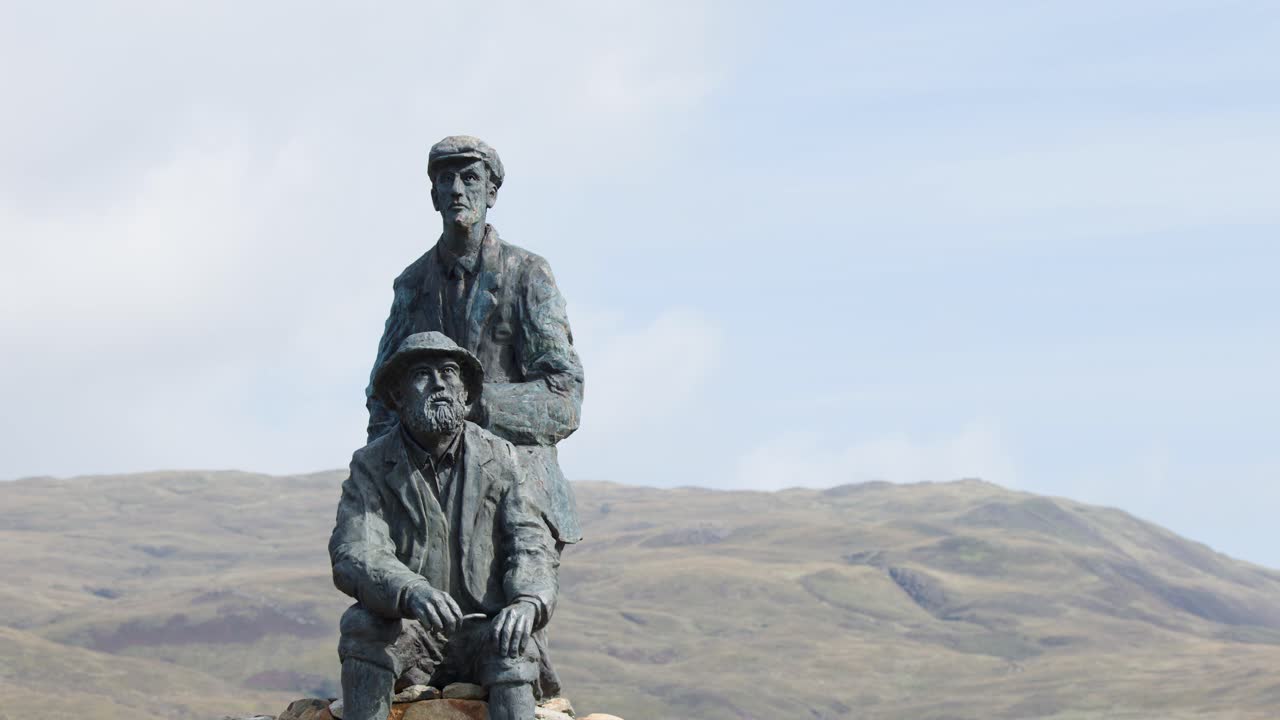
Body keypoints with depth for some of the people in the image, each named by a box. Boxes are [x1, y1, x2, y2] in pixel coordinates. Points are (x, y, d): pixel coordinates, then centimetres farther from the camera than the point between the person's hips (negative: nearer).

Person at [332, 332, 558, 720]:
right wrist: (411, 593, -39)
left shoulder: (500, 459, 4)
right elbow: (353, 556, -16)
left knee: (514, 647, -32)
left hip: (483, 632, 0)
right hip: (407, 640, 0)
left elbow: (531, 544, -6)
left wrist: (527, 602, -32)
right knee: (360, 623, -30)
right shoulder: (371, 465, -1)